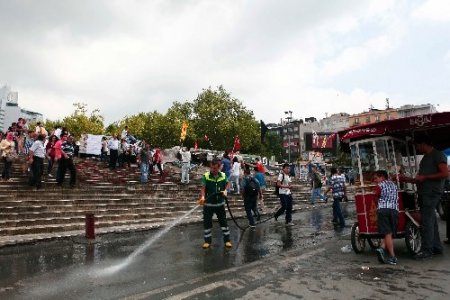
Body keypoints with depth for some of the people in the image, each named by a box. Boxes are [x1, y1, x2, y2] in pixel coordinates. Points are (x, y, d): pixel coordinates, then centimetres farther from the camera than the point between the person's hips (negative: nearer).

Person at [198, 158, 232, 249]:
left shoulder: (223, 175, -4)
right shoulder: (205, 176, -13)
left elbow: (227, 184, 14)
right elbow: (203, 188, -19)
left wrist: (225, 190, -5)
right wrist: (202, 197, -37)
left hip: (220, 203, 2)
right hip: (208, 204, -2)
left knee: (223, 221, 10)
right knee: (207, 223, 7)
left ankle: (227, 240, 24)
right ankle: (207, 241, 24)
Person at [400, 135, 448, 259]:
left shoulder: (438, 155, -4)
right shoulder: (425, 158, 23)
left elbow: (445, 174, -16)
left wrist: (425, 177, -14)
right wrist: (405, 179, 19)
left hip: (432, 193, -9)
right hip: (424, 193, 9)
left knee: (427, 221, -10)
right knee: (431, 221, 12)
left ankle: (427, 250, -5)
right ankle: (437, 247, 19)